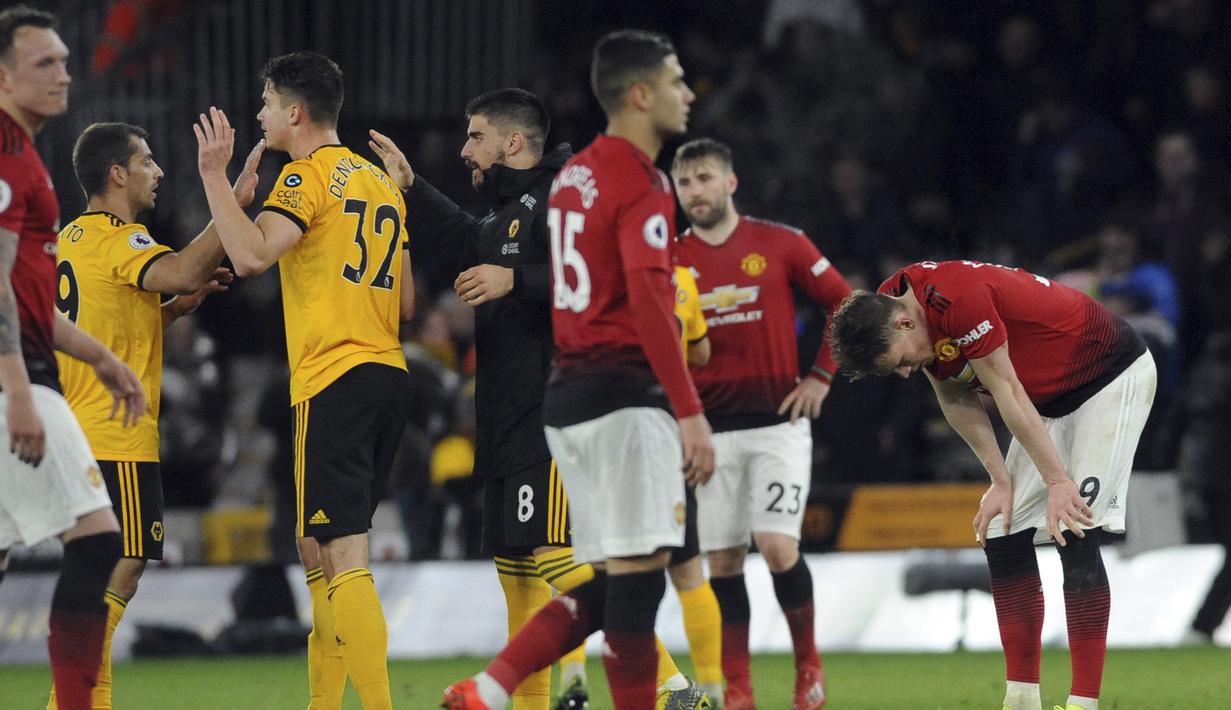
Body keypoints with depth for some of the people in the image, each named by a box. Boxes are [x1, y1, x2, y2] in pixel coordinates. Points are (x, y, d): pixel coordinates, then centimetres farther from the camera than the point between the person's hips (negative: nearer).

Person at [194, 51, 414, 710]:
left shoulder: (308, 174, -7)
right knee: (318, 547, 17)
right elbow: (406, 303, 20)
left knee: (344, 555, -13)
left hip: (334, 381, -9)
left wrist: (214, 174, -15)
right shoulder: (381, 183, 19)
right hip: (387, 372, 9)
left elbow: (251, 255, -22)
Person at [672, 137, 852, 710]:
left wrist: (821, 376, 1)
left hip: (778, 421, -2)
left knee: (778, 547, -14)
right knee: (722, 561, 0)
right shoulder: (669, 260, 5)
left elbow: (845, 304, 8)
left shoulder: (781, 245, 0)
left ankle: (808, 661, 8)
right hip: (709, 428, 2)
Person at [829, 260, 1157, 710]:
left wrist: (1058, 481, -22)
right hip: (1052, 398, 9)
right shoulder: (885, 308, -6)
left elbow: (1009, 396, -28)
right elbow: (956, 399, 1)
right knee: (1002, 537, 2)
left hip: (1113, 377, -9)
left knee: (1076, 535, -18)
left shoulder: (959, 301, -33)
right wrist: (1001, 481, -6)